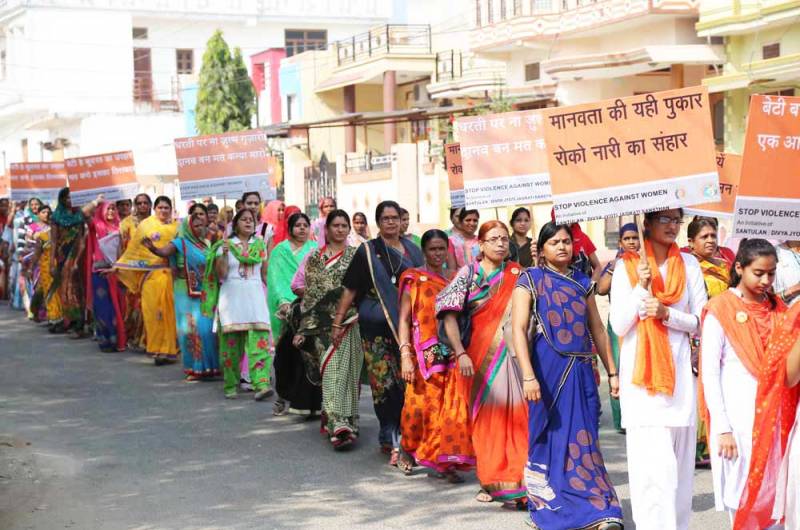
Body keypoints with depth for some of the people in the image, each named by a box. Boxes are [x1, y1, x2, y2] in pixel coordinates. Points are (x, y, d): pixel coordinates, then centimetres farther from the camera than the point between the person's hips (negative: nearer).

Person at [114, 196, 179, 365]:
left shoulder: (177, 228, 11)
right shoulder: (146, 225, 4)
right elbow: (133, 249, 5)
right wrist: (118, 266, 3)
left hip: (171, 275, 2)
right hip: (152, 274, -2)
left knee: (170, 311, 2)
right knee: (153, 311, -1)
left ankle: (169, 348, 11)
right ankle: (157, 349, 5)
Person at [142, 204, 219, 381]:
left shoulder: (210, 241, 10)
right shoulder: (182, 242, -4)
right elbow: (165, 251, -21)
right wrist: (153, 248, -41)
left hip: (206, 293, 4)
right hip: (188, 293, -4)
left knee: (208, 327, 2)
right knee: (191, 328, -5)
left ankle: (209, 365, 12)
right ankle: (195, 367, 2)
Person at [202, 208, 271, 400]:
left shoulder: (259, 245, 13)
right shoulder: (225, 245, 5)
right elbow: (221, 274, -4)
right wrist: (224, 253, -16)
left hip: (255, 298, 2)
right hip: (231, 298, -1)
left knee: (259, 341, -12)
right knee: (231, 343, 1)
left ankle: (261, 384, -21)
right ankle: (230, 386, 13)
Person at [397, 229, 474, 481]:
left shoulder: (456, 278, 13)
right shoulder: (413, 279, 3)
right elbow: (404, 319, -2)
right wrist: (405, 355, -12)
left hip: (452, 354, 3)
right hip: (425, 354, -3)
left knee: (452, 407, -4)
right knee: (420, 405, -4)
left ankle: (446, 462, 1)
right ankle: (408, 450, 20)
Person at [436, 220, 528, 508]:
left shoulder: (517, 274, 9)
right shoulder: (468, 274, 3)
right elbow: (450, 315, -5)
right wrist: (460, 353, -13)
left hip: (513, 354, 1)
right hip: (479, 356, -1)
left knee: (517, 416, -7)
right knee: (486, 417, 3)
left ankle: (516, 480, -1)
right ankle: (489, 481, 14)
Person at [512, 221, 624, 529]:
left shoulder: (582, 282, 13)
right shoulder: (531, 279, -1)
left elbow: (597, 329, 15)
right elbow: (518, 329, -11)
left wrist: (612, 372, 11)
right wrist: (528, 376, -21)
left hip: (581, 370, 3)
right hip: (548, 367, -3)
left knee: (583, 439, 2)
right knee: (551, 437, 3)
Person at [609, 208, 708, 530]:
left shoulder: (688, 264, 9)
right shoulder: (627, 266, 2)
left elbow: (700, 321, 6)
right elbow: (618, 325, -1)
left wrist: (667, 313, -11)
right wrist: (641, 287, -12)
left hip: (679, 372, 3)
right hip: (641, 373, -3)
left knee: (679, 463, 5)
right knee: (653, 465, -11)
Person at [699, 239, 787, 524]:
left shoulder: (777, 309, 9)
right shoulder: (720, 309, -5)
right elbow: (709, 373, -7)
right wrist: (722, 428, -11)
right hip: (737, 414, -4)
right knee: (742, 499, 1)